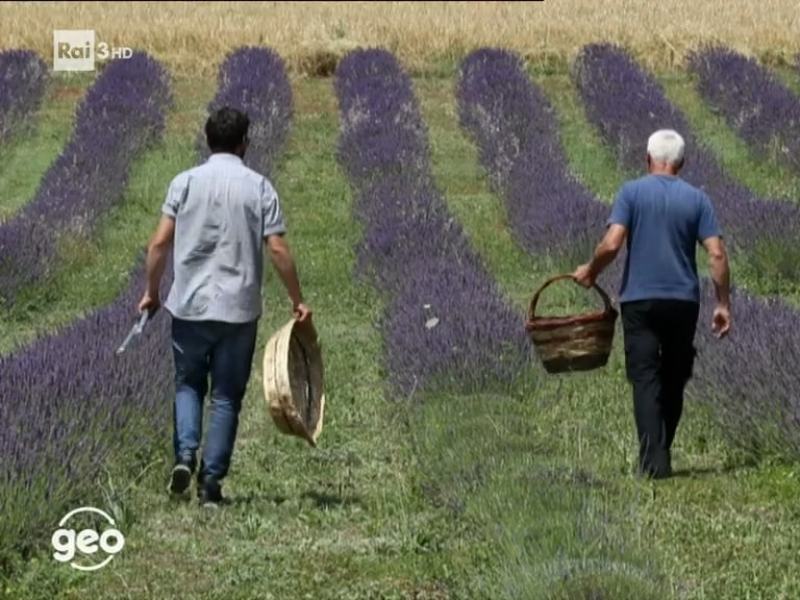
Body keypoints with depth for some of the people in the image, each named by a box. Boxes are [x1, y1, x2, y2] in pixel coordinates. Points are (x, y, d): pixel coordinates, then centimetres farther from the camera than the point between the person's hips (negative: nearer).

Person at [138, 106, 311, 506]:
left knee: (188, 385, 17)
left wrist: (151, 292, 9)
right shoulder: (258, 187, -2)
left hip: (189, 306, 1)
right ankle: (211, 481, 6)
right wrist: (298, 301, 3)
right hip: (239, 309, -1)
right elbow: (277, 250, -7)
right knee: (226, 396, 8)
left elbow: (159, 243, -4)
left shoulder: (185, 183, 0)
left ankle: (185, 455, -4)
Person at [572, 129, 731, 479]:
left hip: (640, 300, -2)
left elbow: (612, 244, -13)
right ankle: (660, 453, 22)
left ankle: (654, 460, -17)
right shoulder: (697, 199, 3)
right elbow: (716, 254, -3)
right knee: (674, 381, 15)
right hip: (683, 302, 2)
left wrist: (591, 272, 5)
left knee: (646, 380, -4)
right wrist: (723, 304, 3)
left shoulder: (632, 192, -3)